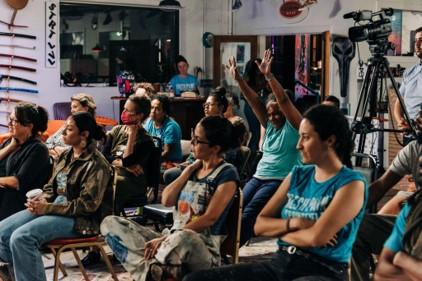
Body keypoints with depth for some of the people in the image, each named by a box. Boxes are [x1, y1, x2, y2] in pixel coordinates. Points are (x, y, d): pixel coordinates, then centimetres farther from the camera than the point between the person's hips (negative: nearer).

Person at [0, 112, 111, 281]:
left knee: (21, 237, -28)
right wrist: (42, 200, -6)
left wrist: (46, 208, -21)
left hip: (79, 218, -8)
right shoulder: (65, 156, 12)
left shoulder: (96, 164, -13)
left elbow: (88, 204, -20)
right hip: (54, 207, 9)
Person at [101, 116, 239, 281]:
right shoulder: (193, 168, 15)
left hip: (203, 250, -7)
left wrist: (167, 238, -20)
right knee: (110, 223, -6)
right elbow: (167, 200, 4)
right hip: (173, 240, 7)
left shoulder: (227, 174, -7)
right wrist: (189, 170, 1)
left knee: (183, 239, -45)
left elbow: (210, 218, -16)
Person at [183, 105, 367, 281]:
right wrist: (292, 224, -8)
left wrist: (280, 232, 0)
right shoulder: (298, 175, 14)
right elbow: (260, 225, 11)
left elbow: (317, 237, -18)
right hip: (280, 263, 7)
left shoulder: (352, 184, -6)